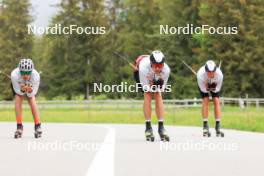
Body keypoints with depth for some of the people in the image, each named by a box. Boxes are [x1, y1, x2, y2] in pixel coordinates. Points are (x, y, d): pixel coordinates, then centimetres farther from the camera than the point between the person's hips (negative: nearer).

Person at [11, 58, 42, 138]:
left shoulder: (36, 76, -40)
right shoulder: (14, 75, -42)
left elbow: (33, 93, -29)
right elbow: (17, 91, -28)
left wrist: (30, 91, -51)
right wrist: (22, 90, -50)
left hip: (30, 85, 0)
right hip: (18, 85, 0)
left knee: (32, 100, -19)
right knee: (18, 99, -20)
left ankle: (37, 126, -12)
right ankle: (19, 127, -15)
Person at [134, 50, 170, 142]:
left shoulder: (166, 70, -36)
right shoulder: (143, 68, -44)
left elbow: (162, 88, -23)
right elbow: (145, 87, -31)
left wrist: (159, 87, -41)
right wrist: (154, 86, -44)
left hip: (156, 78, 2)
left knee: (158, 96, -13)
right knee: (147, 95, -20)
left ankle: (161, 127, -11)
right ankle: (148, 128, -18)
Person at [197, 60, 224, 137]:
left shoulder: (219, 75, -39)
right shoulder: (200, 75, -42)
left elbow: (217, 89, -24)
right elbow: (203, 89, -28)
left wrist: (213, 89, -33)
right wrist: (207, 88, -37)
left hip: (214, 85, 1)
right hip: (204, 84, -1)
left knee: (216, 101, -10)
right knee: (205, 101, -15)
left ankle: (218, 127, -9)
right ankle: (205, 127, -13)